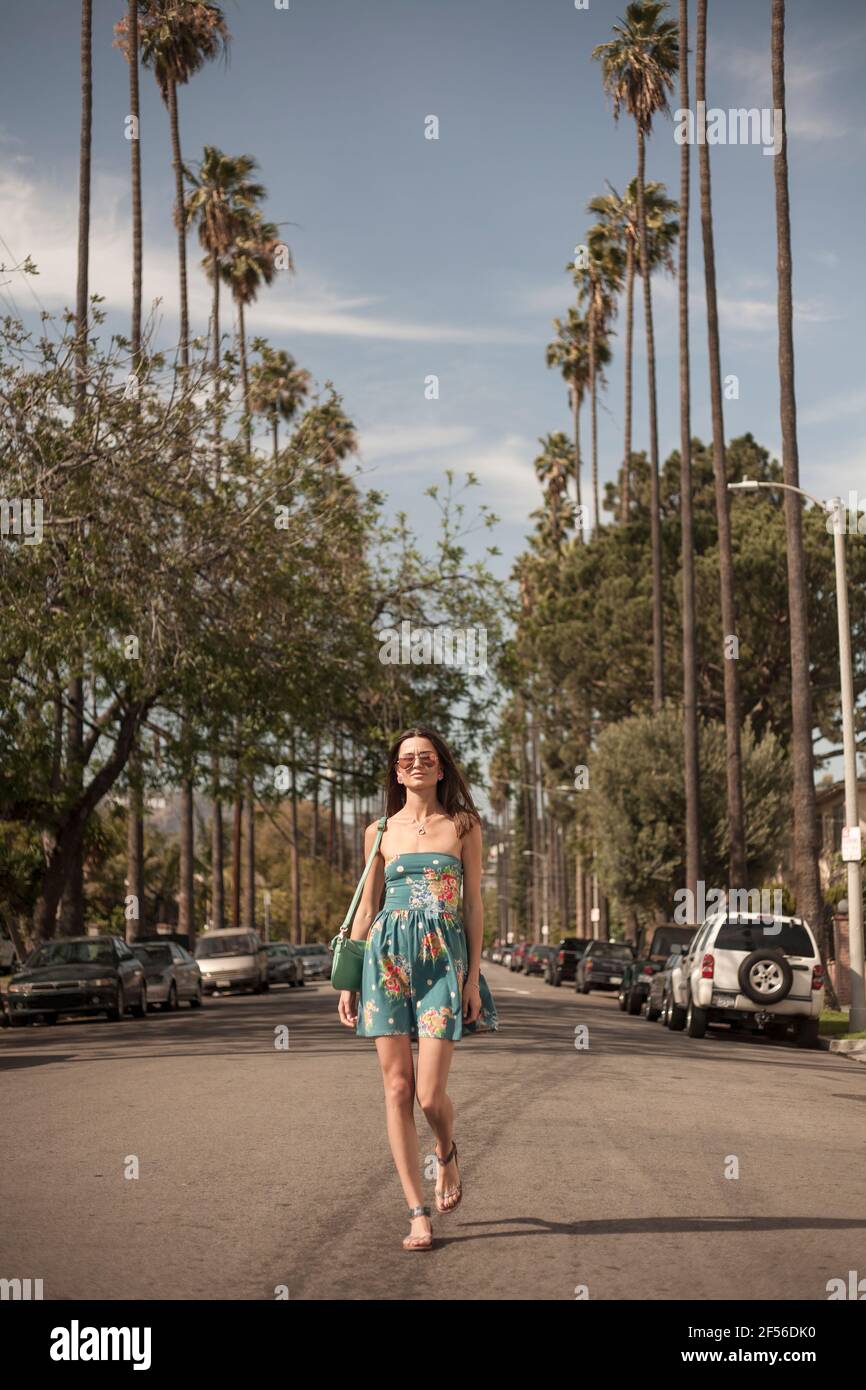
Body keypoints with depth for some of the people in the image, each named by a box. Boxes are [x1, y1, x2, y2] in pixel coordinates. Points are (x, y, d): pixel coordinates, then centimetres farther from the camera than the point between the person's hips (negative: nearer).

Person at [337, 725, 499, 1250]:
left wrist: (474, 976, -2)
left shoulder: (462, 827, 5)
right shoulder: (380, 832, 10)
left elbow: (473, 904, 4)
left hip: (444, 957, -2)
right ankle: (419, 1213, 6)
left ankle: (449, 1155, 26)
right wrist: (348, 981, 9)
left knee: (430, 1093, -10)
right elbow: (367, 908, 13)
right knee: (397, 1088, -1)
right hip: (387, 956, 2)